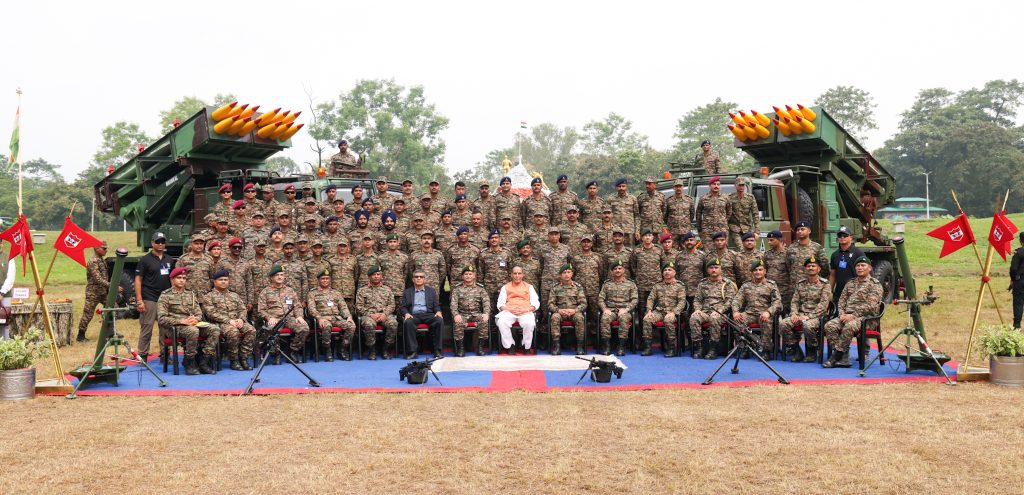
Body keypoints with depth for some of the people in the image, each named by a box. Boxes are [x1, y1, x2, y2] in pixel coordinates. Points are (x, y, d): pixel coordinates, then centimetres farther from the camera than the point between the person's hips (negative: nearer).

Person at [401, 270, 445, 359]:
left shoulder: (431, 291, 19)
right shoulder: (407, 292, 17)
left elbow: (437, 305, 14)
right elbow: (403, 307, 11)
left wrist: (438, 312, -9)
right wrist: (406, 313, -11)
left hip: (428, 314, 1)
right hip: (413, 315, -1)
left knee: (440, 320, -30)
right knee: (407, 322, -35)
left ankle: (438, 351, -26)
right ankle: (412, 351, -30)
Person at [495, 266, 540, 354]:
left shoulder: (529, 287, 21)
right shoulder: (505, 287, 21)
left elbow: (536, 303, 11)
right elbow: (500, 304, 13)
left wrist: (525, 309, -8)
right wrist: (509, 309, -8)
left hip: (525, 312, -1)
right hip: (509, 311, 1)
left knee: (530, 323, -35)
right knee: (501, 322, -34)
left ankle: (526, 347, -14)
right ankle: (509, 346, -18)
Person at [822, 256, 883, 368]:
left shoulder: (875, 284, 2)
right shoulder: (850, 283, 23)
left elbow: (870, 306, -9)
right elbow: (842, 300, 18)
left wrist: (853, 315, -16)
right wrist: (842, 314, -2)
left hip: (866, 317, -6)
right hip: (847, 316, 6)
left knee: (849, 326, -37)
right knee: (829, 326, -22)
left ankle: (836, 357, -28)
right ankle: (844, 357, -25)